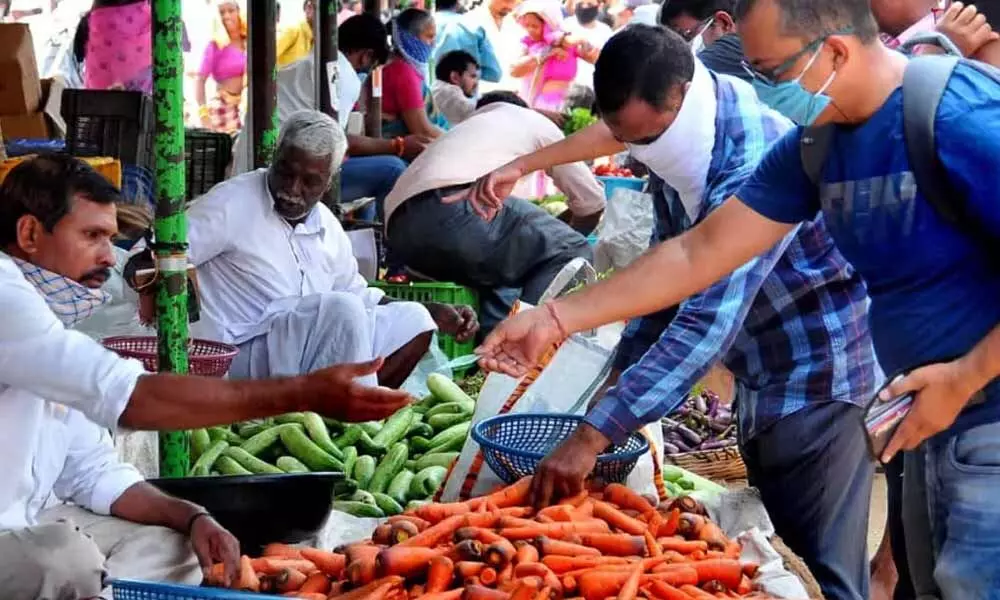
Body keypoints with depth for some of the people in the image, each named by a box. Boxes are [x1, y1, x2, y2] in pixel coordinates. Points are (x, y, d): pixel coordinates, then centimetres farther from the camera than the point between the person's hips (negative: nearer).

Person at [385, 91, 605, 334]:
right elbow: (591, 200, 31)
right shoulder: (535, 122, 30)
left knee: (497, 265, 33)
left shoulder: (464, 129, 45)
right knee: (569, 251, 10)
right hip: (457, 207, -7)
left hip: (401, 231, 7)